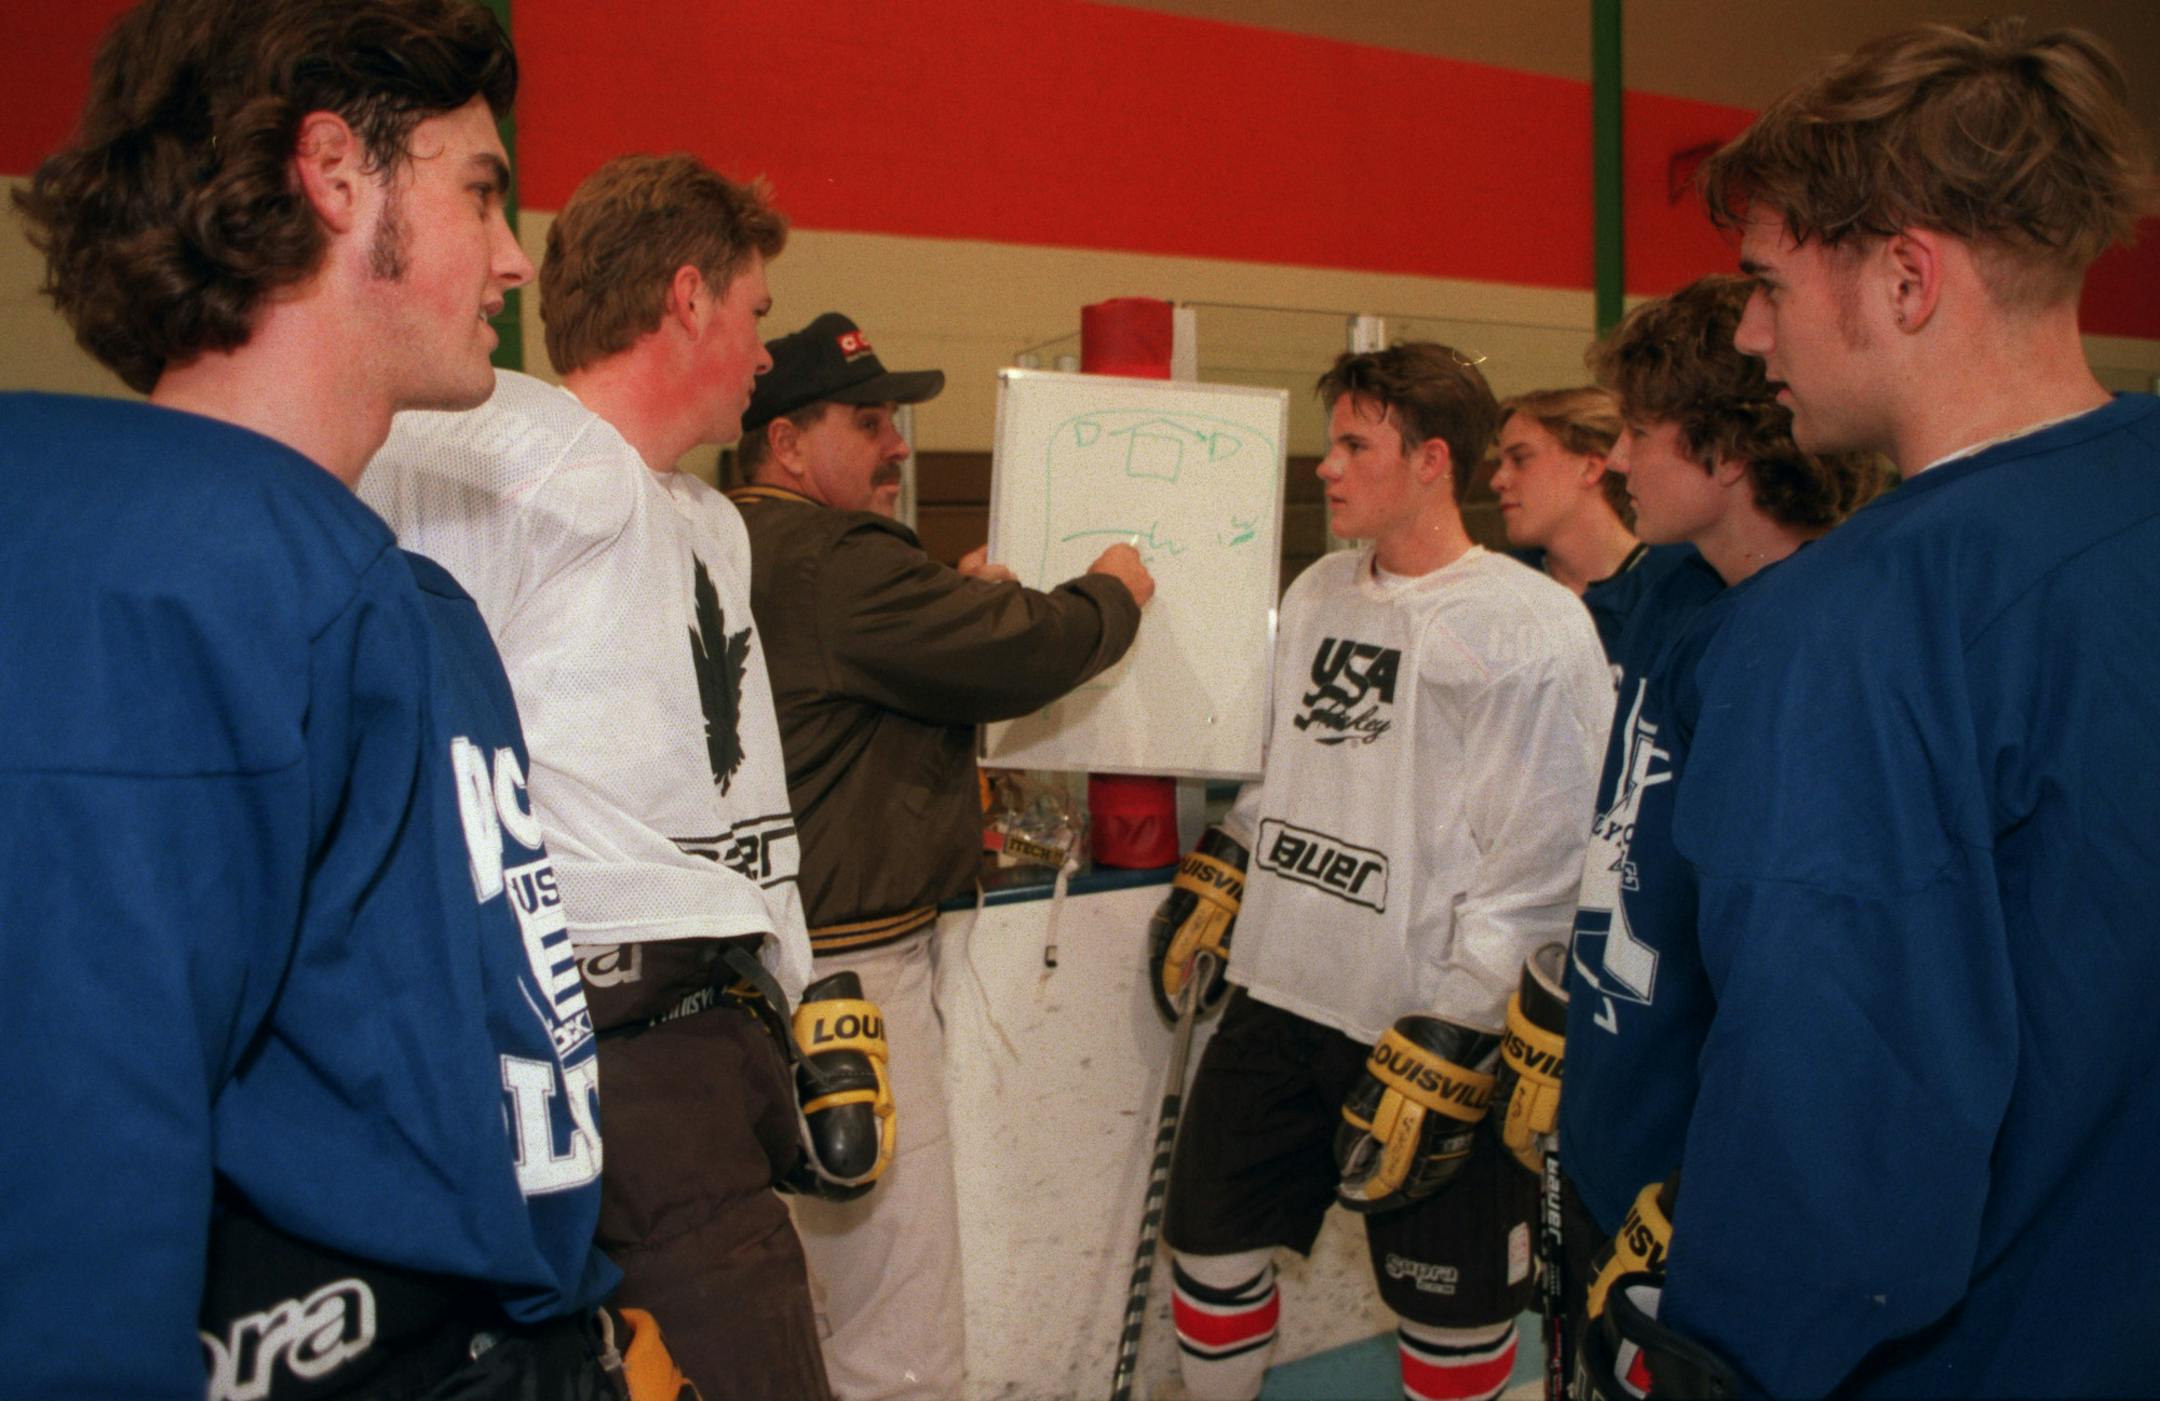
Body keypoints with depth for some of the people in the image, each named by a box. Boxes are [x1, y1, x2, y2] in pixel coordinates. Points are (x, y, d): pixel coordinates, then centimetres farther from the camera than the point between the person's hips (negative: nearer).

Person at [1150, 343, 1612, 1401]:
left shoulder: (1534, 627, -14)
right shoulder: (1317, 595, 9)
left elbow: (1538, 869, -16)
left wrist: (1444, 1048, -18)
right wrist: (1213, 881, 18)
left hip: (1433, 1030, -6)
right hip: (1277, 996, 7)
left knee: (1453, 1309, 8)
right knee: (1211, 1242, 14)